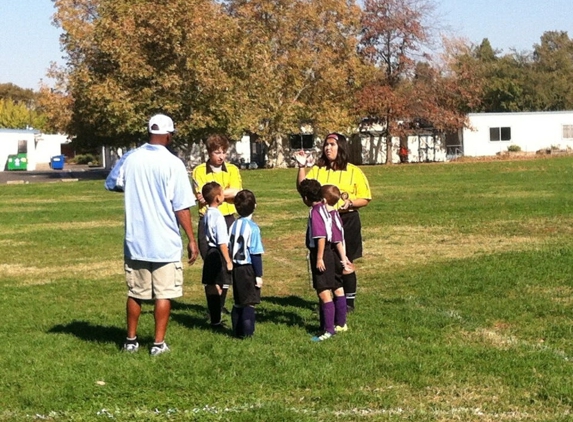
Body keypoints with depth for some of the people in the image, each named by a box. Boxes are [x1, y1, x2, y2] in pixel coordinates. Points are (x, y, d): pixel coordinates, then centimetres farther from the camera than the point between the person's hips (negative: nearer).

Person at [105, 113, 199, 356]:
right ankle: (158, 343, 8)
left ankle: (131, 340, 23)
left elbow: (111, 184, 17)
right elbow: (181, 207, -13)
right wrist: (191, 240, -6)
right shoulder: (173, 164, -12)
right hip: (166, 243, -4)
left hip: (135, 241, 4)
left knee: (135, 293, 15)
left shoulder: (130, 159, -1)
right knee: (164, 294, 6)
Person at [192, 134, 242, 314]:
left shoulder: (232, 170, 7)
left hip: (228, 220, 2)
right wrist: (226, 192, -8)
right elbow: (201, 197, -11)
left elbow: (236, 192, -8)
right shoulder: (199, 171, 0)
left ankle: (221, 304, 17)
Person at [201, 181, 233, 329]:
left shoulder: (206, 215, 8)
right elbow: (222, 242, -19)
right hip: (218, 254, -9)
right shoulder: (218, 216, -18)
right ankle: (216, 321, -4)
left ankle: (214, 319, 19)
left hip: (210, 252, 9)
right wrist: (228, 261, -15)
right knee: (216, 287, -6)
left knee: (210, 287, 11)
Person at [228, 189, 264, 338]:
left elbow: (230, 248, 10)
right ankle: (246, 332, -2)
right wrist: (259, 275, -9)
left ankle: (237, 331, 18)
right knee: (250, 303, -1)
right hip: (249, 269, -7)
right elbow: (256, 254, -14)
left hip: (236, 268, 7)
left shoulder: (234, 225, 4)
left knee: (238, 302, 14)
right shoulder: (252, 227, -15)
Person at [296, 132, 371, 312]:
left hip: (346, 221, -2)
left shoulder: (354, 172, 2)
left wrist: (349, 203, -16)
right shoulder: (317, 170, 8)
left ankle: (349, 301, 15)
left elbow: (365, 199, 2)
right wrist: (301, 166, -15)